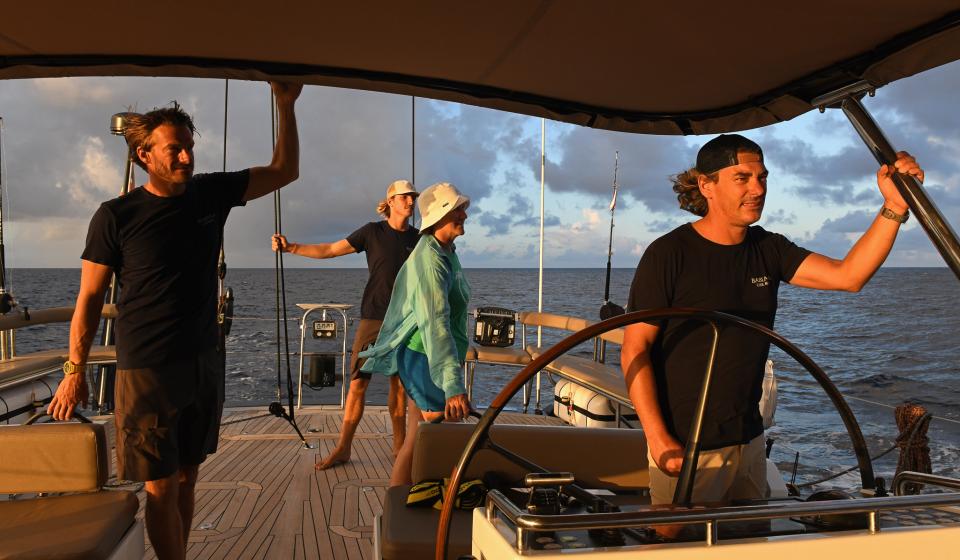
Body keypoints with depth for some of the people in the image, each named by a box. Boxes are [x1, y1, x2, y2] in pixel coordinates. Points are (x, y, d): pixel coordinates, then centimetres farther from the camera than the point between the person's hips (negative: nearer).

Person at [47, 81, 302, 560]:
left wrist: (286, 106, -3)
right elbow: (90, 296, -4)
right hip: (147, 371, -4)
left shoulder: (212, 193, 2)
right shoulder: (117, 215, -9)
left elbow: (285, 171, 7)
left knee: (187, 478, 14)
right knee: (161, 489, 0)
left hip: (205, 362, 4)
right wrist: (74, 371, -4)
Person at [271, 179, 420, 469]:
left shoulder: (418, 238, 6)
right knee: (357, 383, -2)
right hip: (373, 317, -2)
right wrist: (291, 247, -9)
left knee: (399, 384, 7)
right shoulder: (373, 232, 0)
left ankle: (399, 444, 19)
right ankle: (343, 448, 6)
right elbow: (328, 250, 1)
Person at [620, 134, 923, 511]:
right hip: (685, 450, -6)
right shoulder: (668, 254, -14)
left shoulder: (768, 249, 5)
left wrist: (894, 207, -15)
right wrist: (659, 439, -22)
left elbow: (848, 275, -4)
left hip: (750, 442, 6)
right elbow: (635, 350, -16)